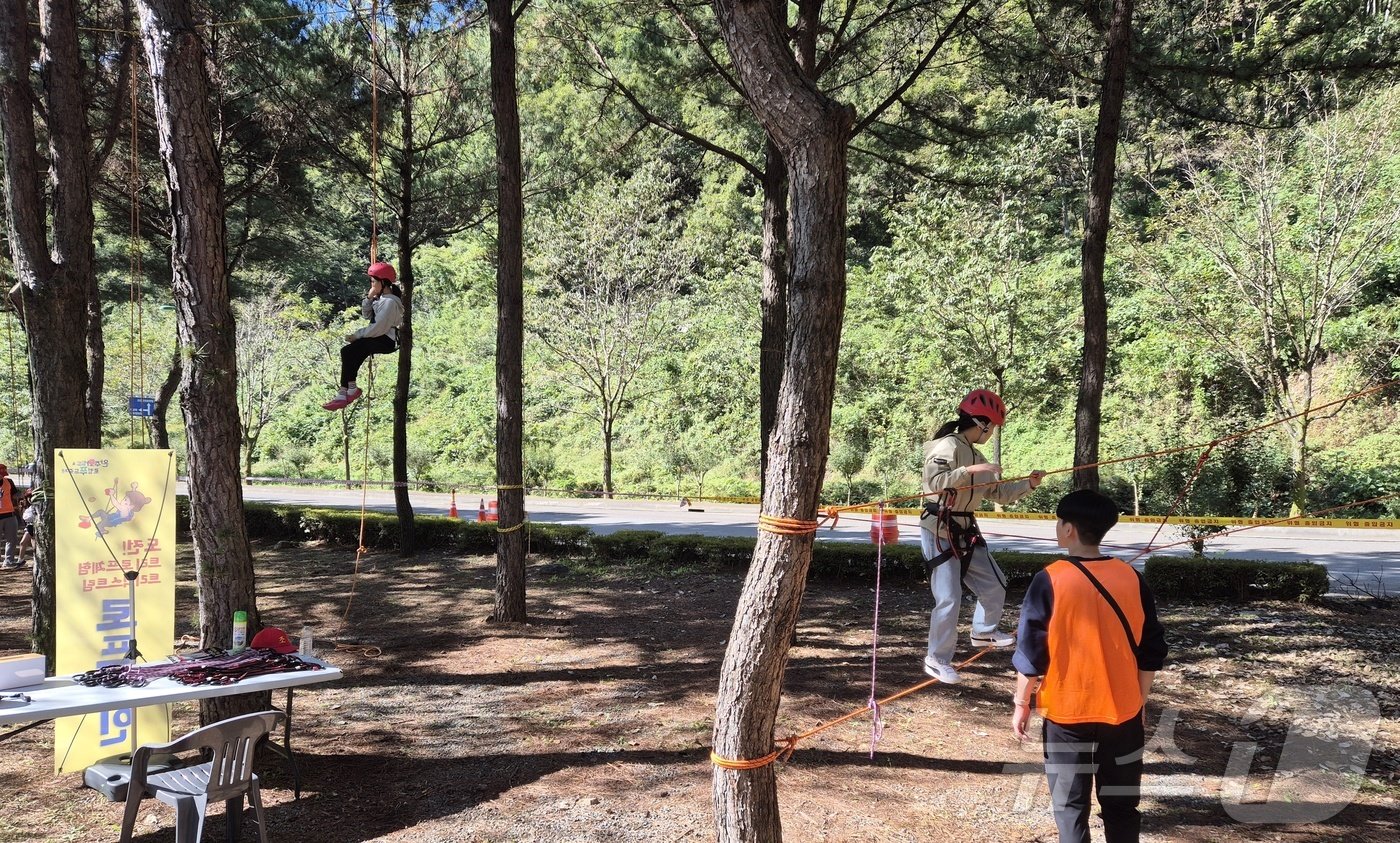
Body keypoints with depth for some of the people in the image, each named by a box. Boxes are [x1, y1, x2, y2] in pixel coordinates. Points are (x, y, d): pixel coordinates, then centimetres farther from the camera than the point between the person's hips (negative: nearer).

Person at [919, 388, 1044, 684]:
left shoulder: (974, 455, 14)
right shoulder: (948, 445, -14)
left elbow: (998, 493, 18)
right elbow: (934, 480, -31)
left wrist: (1028, 484, 7)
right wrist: (970, 470, -33)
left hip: (965, 532, 9)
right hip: (939, 531, -9)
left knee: (994, 584, 16)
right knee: (949, 599, -8)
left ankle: (983, 632, 40)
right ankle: (937, 660, 7)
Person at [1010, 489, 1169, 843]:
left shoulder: (1050, 580, -14)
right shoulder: (1132, 578, -3)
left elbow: (1031, 651, -10)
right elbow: (1152, 651, 4)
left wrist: (1021, 703, 3)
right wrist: (1139, 700, 17)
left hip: (1067, 713, -3)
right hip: (1122, 712, 3)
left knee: (1071, 807, 8)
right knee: (1121, 806, 14)